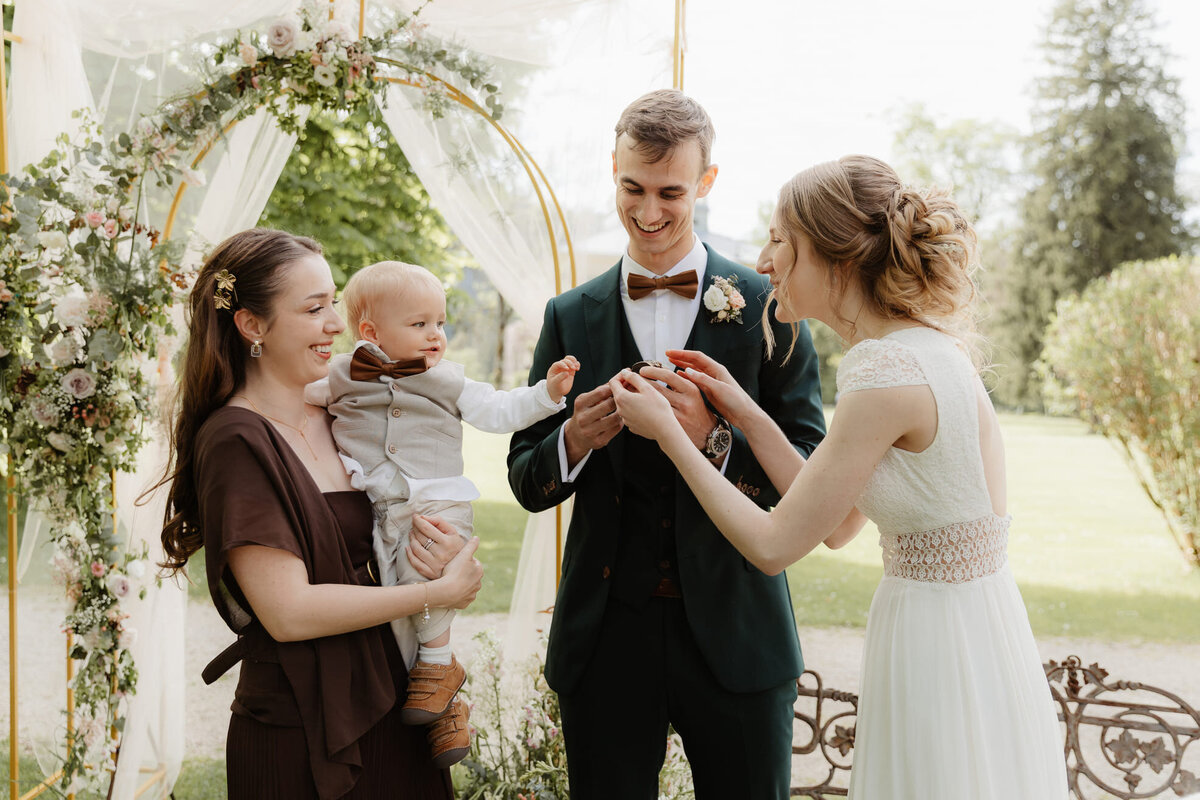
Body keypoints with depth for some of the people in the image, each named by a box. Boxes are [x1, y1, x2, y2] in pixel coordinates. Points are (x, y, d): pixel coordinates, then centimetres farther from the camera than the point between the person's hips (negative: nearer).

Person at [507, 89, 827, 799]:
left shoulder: (768, 307, -1)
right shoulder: (571, 317, 6)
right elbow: (527, 484, 8)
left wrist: (713, 439, -21)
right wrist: (574, 440, -14)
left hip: (736, 634, -1)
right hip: (607, 636, 2)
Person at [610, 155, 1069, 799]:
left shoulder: (886, 373, -23)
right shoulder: (926, 346, 5)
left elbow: (774, 546, -17)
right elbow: (837, 526, 10)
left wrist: (666, 431, -9)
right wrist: (745, 413, 6)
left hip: (941, 651, -9)